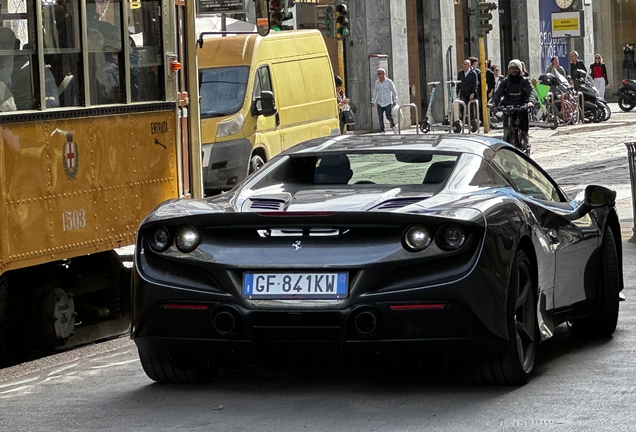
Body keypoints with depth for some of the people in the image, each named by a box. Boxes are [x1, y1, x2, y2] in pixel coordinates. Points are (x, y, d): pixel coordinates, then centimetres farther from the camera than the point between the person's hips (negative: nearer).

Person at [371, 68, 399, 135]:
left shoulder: (389, 82, -4)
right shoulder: (377, 82, 7)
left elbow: (394, 92, 1)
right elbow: (375, 93, 16)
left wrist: (395, 101, -6)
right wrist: (373, 102, 11)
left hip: (388, 103, -3)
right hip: (379, 103, 3)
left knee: (388, 117, -10)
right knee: (380, 117, -7)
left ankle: (393, 125, 18)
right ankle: (382, 131, 0)